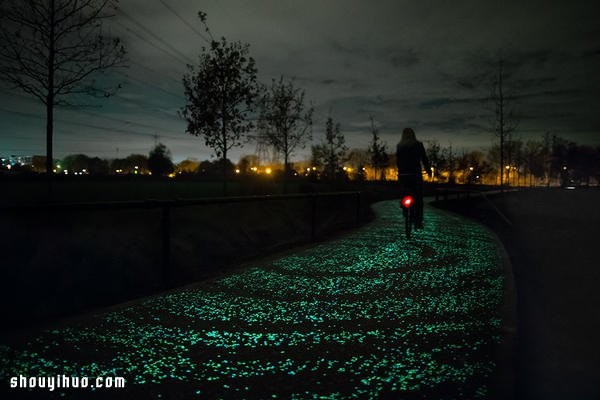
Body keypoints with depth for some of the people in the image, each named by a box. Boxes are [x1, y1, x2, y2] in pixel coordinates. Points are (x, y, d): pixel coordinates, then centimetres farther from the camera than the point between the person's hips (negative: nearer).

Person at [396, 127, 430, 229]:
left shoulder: (399, 146, 7)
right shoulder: (418, 145, 0)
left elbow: (397, 161, 9)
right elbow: (424, 159, 0)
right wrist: (428, 170, 13)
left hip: (402, 176, 3)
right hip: (415, 175, -3)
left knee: (404, 197, 19)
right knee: (418, 200, 2)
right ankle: (418, 222, -2)